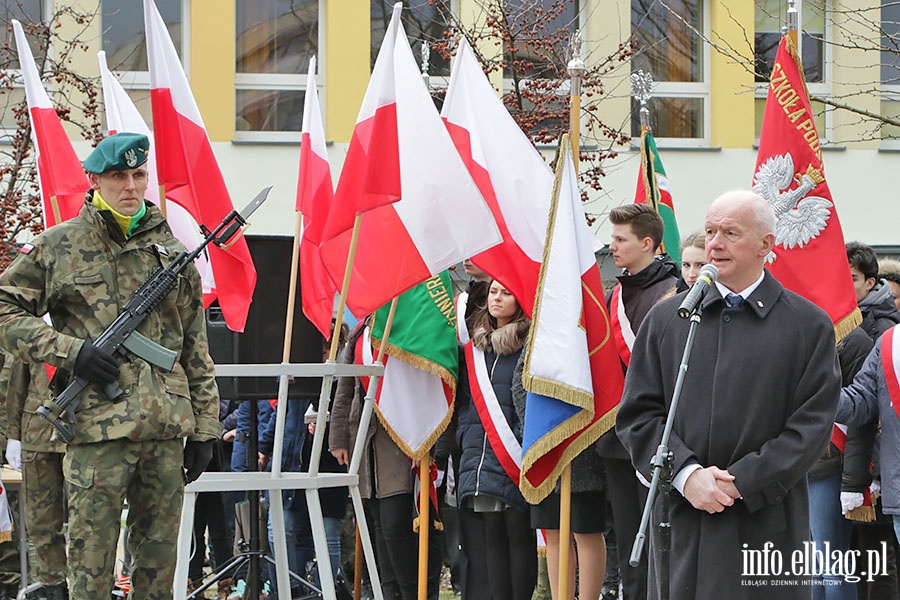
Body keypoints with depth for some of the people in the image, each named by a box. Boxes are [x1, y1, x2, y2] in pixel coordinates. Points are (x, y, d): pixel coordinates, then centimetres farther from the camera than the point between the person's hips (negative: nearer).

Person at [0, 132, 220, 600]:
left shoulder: (171, 249, 14)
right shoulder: (58, 246, 3)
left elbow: (195, 346, 16)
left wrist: (204, 426, 11)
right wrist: (69, 350, -11)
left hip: (167, 428, 4)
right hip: (98, 428, -4)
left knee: (159, 560, 9)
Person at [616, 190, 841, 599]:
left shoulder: (809, 325, 3)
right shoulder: (666, 319, 10)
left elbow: (812, 425, -3)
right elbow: (637, 415, 7)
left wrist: (742, 483, -11)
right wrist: (686, 474, -9)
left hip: (766, 524, -2)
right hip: (680, 521, 2)